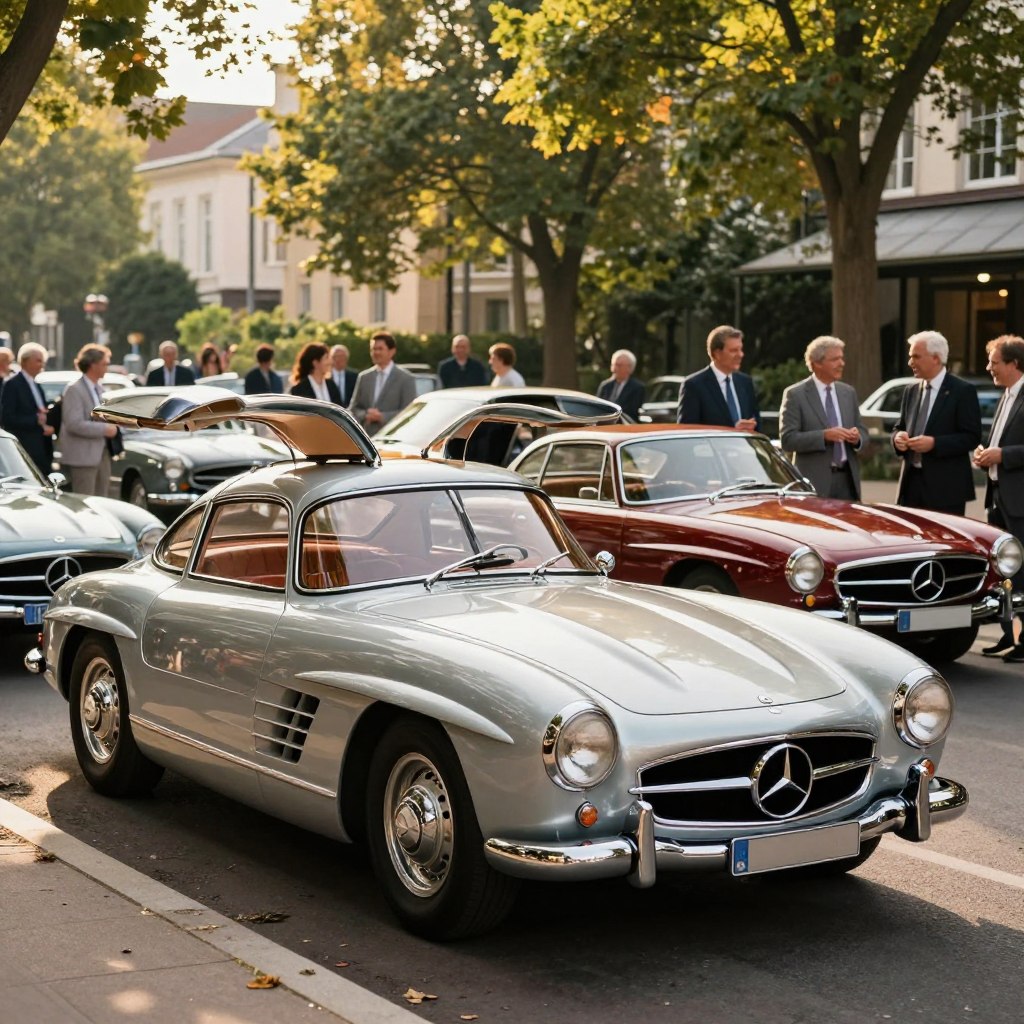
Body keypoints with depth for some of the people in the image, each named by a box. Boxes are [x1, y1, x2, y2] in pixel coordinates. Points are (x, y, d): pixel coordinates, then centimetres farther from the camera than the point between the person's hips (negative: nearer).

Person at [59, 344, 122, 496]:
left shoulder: (99, 388, 14)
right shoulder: (74, 389, -13)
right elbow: (74, 424, -21)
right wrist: (104, 429, -19)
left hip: (102, 453, 9)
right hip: (82, 456, -9)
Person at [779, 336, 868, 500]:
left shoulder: (848, 392, 14)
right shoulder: (795, 394, -3)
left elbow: (863, 433, 19)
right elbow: (787, 439, -10)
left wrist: (857, 437, -6)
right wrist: (824, 436, -21)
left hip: (848, 479, 5)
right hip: (815, 481, -5)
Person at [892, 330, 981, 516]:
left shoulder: (962, 391, -5)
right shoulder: (911, 391, 14)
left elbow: (972, 437, -9)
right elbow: (900, 427, 21)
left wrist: (934, 443, -20)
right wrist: (898, 436, -3)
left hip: (945, 487, -6)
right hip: (911, 483, 6)